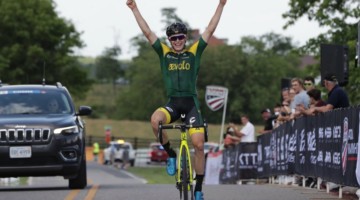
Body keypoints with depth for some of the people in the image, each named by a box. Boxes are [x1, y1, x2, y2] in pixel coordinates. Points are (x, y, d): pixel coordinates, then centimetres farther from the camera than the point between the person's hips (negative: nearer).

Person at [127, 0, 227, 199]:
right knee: (155, 119, -32)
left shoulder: (194, 52, 7)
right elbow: (147, 33, 6)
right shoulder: (164, 53, 9)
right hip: (172, 103, 1)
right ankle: (170, 154, -9)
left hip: (191, 103, -1)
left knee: (198, 144, -12)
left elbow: (210, 30, 4)